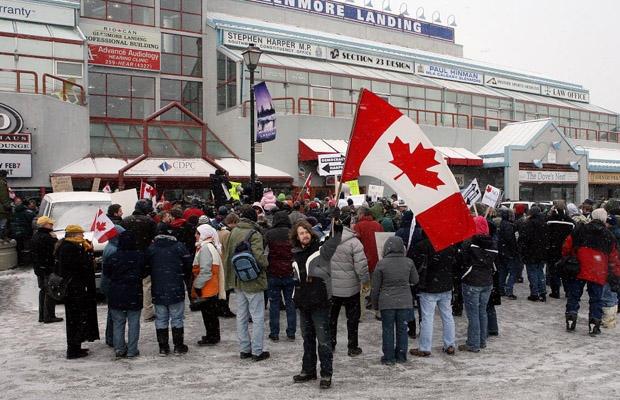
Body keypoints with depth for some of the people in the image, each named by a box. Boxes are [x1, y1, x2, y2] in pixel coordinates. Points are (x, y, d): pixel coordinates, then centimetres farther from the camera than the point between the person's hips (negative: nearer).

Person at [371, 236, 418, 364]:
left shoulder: (381, 264, -10)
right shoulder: (408, 262, -4)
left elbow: (375, 287, -4)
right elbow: (415, 280, 8)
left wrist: (375, 304, 8)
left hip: (387, 303, -2)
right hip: (405, 302, 2)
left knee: (388, 330, 9)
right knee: (402, 330, 14)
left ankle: (388, 357, 15)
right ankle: (401, 356, 23)